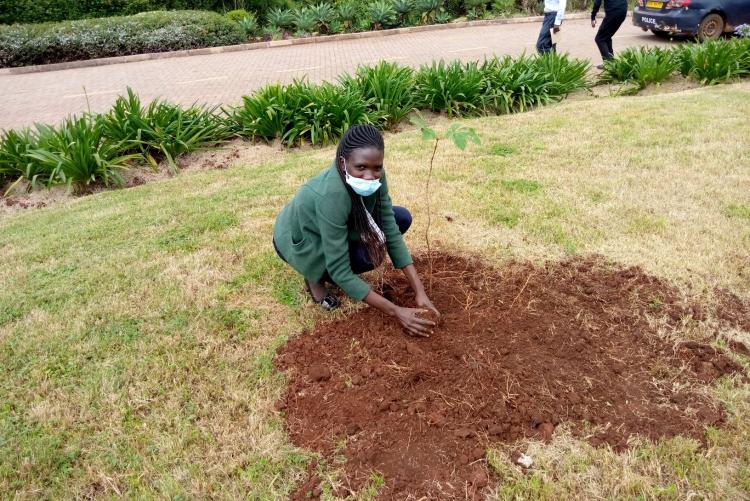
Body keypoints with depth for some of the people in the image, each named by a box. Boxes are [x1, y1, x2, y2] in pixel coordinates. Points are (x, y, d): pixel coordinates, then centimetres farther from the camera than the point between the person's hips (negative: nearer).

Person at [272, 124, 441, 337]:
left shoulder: (375, 176, -22)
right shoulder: (332, 195, -40)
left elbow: (391, 231, -17)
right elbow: (340, 272, -36)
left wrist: (419, 292, -23)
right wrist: (396, 312, -36)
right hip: (297, 241, -6)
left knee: (401, 218, -8)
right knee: (370, 253, -29)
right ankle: (316, 277, -1)